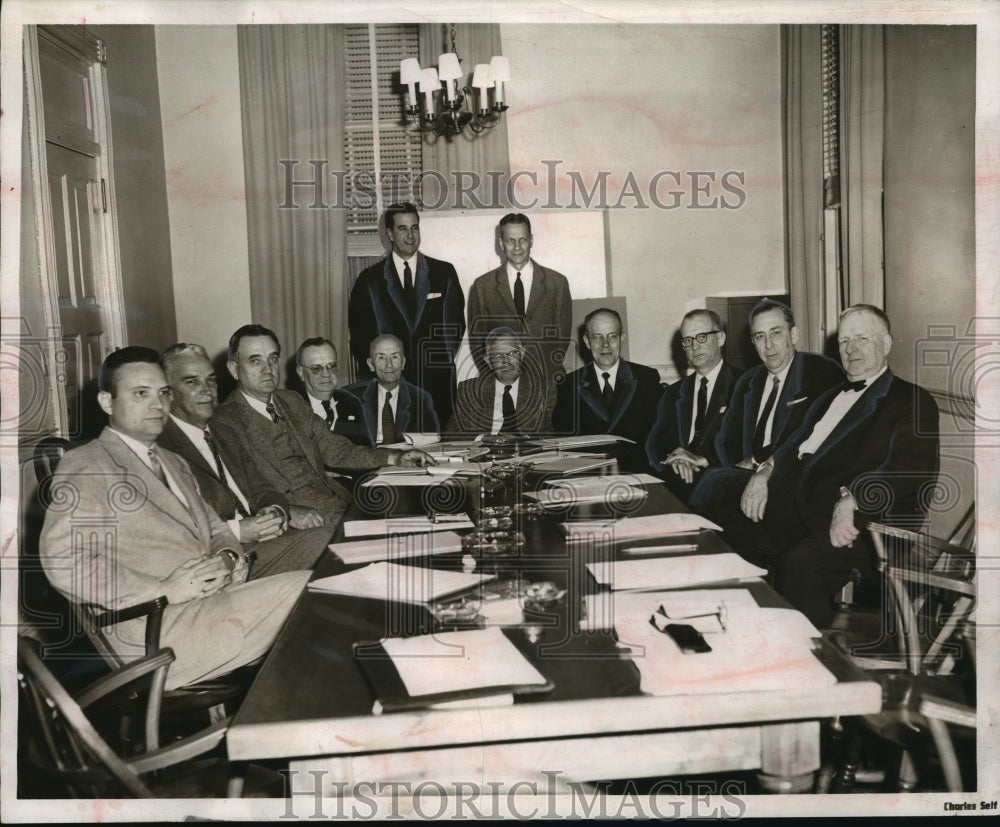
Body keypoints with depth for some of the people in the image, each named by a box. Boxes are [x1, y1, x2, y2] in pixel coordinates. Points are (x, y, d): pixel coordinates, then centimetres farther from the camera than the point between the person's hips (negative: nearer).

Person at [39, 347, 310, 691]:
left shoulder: (175, 463, 26)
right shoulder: (83, 466, 0)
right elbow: (63, 562, -12)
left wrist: (227, 559, -1)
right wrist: (164, 590, -18)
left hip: (218, 599, 8)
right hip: (155, 629, -7)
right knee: (301, 591, -22)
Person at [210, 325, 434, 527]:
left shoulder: (292, 402, 18)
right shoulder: (224, 424, -4)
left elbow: (335, 450, 20)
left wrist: (395, 458, 8)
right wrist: (287, 512, -27)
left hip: (344, 505, 7)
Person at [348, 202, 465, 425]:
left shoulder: (444, 273, 8)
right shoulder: (370, 279, 7)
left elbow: (456, 323, 10)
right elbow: (359, 333, 8)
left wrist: (446, 361, 0)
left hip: (438, 383, 0)